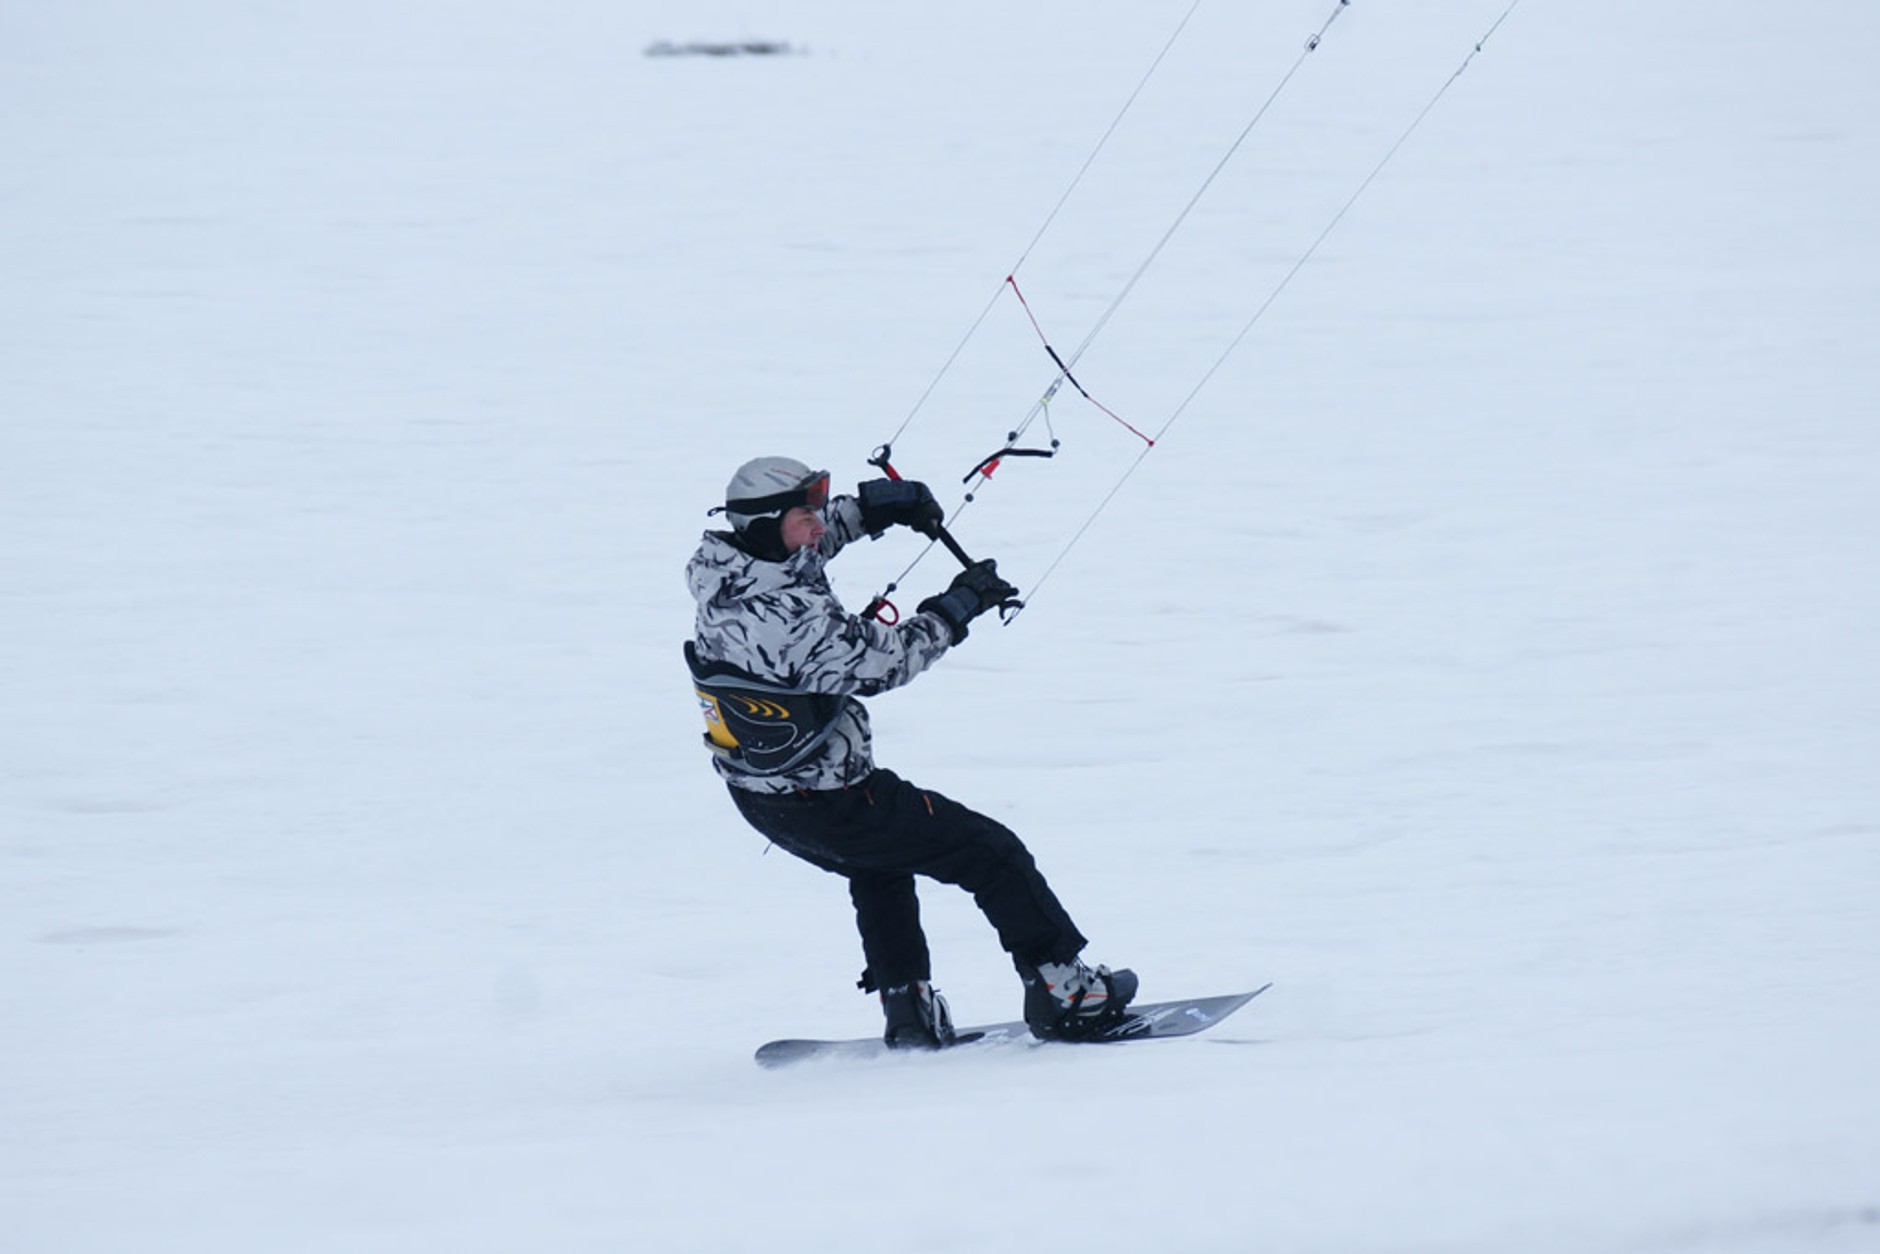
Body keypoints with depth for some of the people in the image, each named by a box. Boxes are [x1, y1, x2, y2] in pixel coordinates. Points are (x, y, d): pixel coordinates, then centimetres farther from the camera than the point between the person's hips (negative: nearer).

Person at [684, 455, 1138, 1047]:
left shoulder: (716, 570, -7)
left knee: (880, 865, 36)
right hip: (830, 802, -9)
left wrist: (869, 506, 6)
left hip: (756, 794, 9)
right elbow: (886, 662, -21)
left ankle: (906, 1009, 34)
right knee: (992, 853, 5)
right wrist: (955, 609, -8)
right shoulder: (793, 615, -32)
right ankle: (1062, 992, 12)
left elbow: (808, 541, 14)